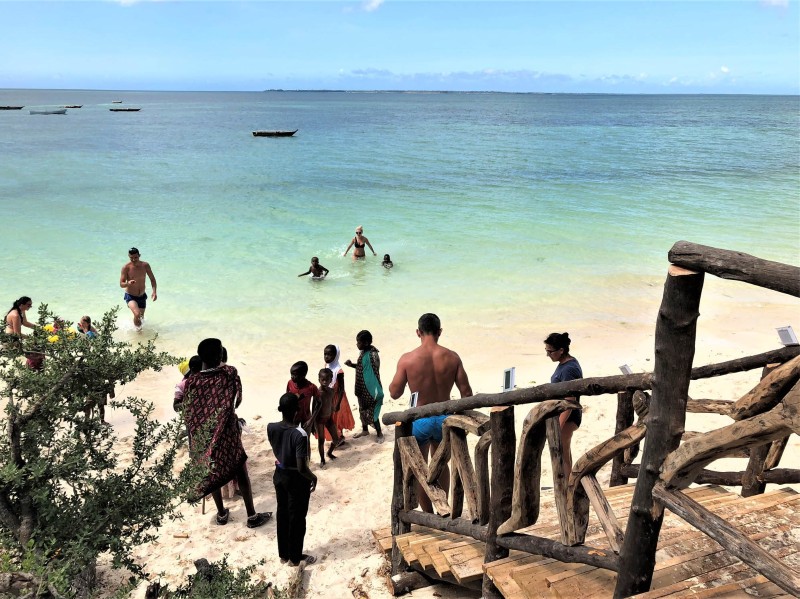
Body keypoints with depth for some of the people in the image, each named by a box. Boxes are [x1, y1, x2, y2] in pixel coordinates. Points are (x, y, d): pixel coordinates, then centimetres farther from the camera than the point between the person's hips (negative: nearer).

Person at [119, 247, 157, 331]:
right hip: (130, 296, -4)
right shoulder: (126, 268, -17)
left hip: (142, 296, 4)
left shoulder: (145, 265, -10)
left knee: (141, 317, 20)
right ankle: (137, 327, 1)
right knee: (137, 315, -28)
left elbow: (152, 279, -1)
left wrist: (154, 292, -15)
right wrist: (128, 283, -39)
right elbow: (121, 284, -16)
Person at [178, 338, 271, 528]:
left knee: (214, 472, 20)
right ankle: (252, 516, 15)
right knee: (241, 473, 8)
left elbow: (179, 406, 0)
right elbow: (237, 401, -4)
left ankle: (221, 513, 32)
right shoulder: (230, 373, -15)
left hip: (204, 436, 3)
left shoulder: (192, 381, -11)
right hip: (227, 433, -2)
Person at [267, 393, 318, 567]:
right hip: (296, 479, -6)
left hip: (279, 475, 6)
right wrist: (313, 477, -10)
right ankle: (295, 557, 29)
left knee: (282, 514, 21)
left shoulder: (271, 427, -12)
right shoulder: (299, 434, -30)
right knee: (297, 518, 13)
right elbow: (301, 468, -28)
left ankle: (283, 554, 36)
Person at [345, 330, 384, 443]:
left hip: (370, 389, -9)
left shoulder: (373, 355, -24)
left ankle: (379, 434, 19)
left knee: (371, 412, 2)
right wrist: (352, 364, 0)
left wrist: (376, 391, -21)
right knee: (362, 410, 21)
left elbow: (375, 373, -22)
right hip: (361, 388, 9)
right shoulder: (363, 352, 3)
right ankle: (365, 430, 40)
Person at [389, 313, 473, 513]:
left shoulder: (407, 359, -14)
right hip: (445, 418, 3)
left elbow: (394, 393, -7)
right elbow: (466, 393, -4)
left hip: (419, 420, -3)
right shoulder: (452, 357, -8)